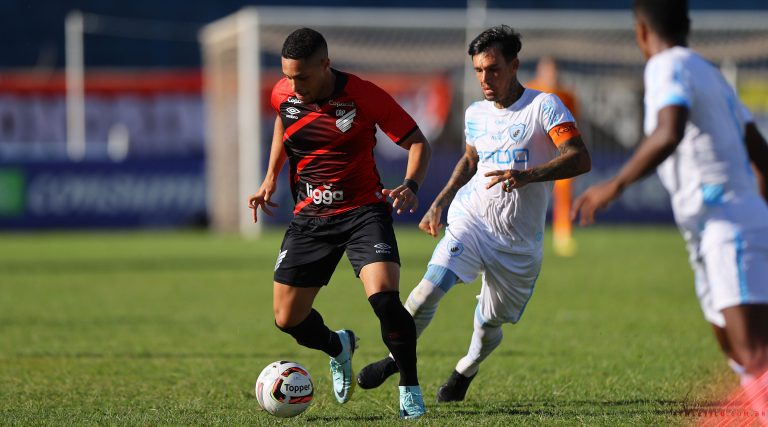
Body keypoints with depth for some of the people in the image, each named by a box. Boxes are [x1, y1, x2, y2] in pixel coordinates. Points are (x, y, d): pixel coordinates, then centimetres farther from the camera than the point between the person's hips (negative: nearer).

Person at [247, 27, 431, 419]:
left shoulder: (363, 96, -17)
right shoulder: (283, 95, -5)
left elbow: (417, 142, -10)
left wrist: (410, 185, -28)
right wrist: (271, 178, 15)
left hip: (363, 211, -4)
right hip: (309, 218, 4)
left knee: (384, 296, -27)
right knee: (287, 319, 4)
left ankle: (410, 388, -7)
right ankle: (338, 348, 38)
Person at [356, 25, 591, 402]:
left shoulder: (544, 107, -9)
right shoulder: (475, 114, 8)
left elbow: (580, 160, -20)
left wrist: (527, 176, -33)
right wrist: (440, 202, 16)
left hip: (519, 241, -3)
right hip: (472, 219, 3)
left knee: (488, 327, 7)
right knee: (431, 285, -22)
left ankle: (466, 371, 39)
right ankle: (396, 358, -3)